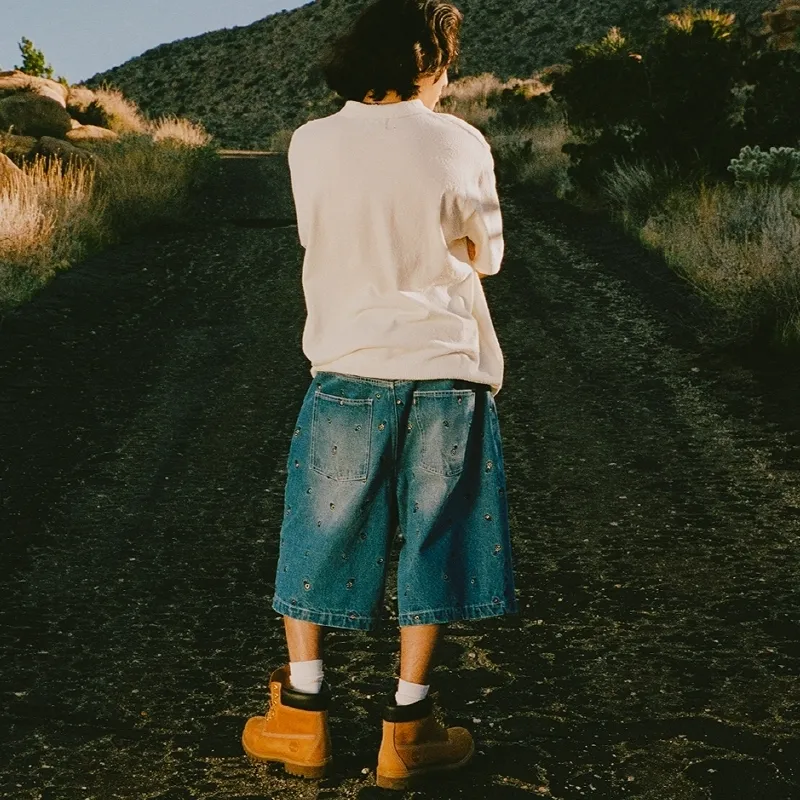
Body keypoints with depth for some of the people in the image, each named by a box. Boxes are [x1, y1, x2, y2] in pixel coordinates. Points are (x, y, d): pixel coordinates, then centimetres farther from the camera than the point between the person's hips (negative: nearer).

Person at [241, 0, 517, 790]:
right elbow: (486, 255, 6)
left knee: (320, 538, 13)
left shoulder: (312, 143, -1)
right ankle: (407, 729, 16)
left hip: (348, 368, 1)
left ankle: (301, 715, 19)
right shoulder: (462, 144, -4)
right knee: (432, 545, 9)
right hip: (447, 372, -1)